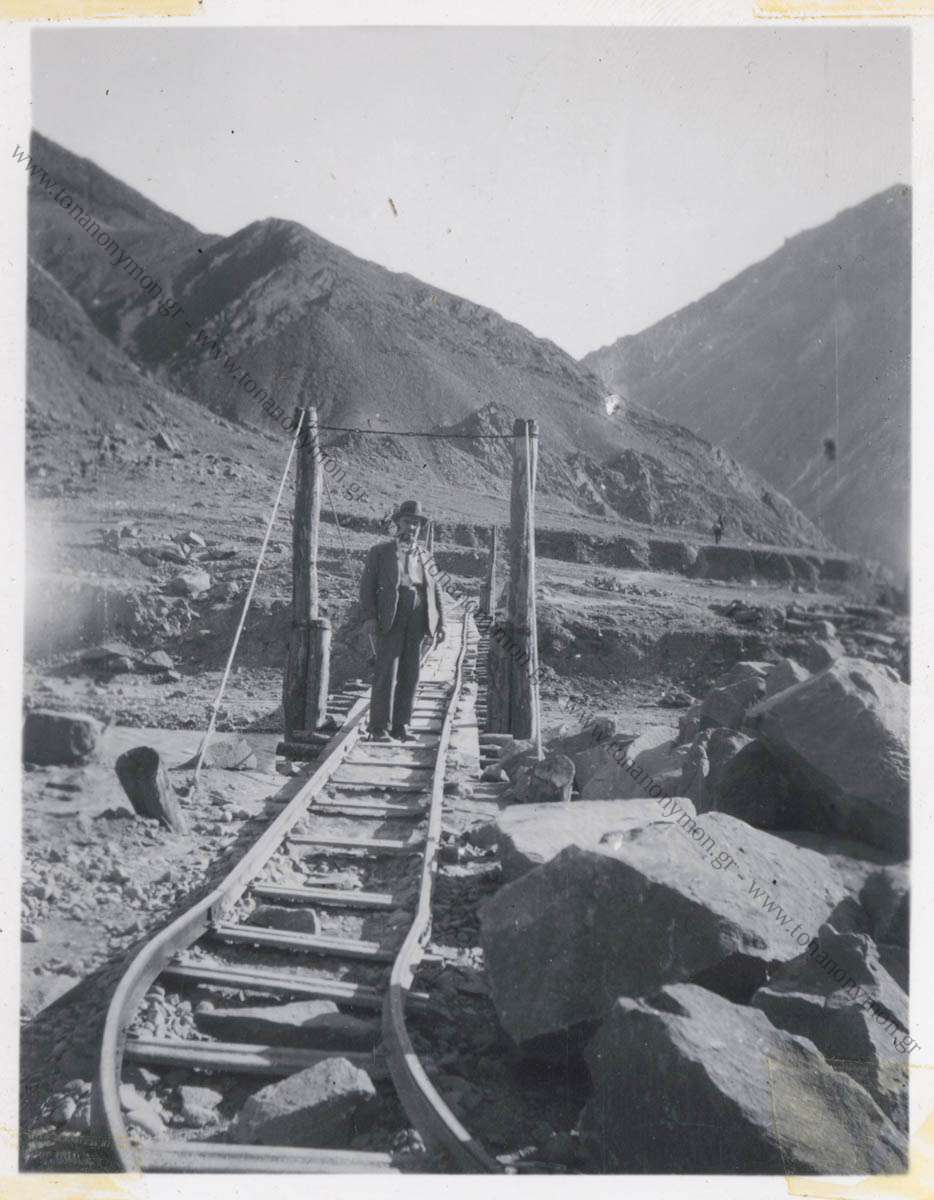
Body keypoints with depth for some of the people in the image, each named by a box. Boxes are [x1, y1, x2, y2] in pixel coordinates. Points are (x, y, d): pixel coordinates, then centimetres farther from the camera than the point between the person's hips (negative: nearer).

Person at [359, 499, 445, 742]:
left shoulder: (426, 558, 21)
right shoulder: (379, 552, 10)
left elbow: (435, 592, 17)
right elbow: (367, 586, 2)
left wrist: (440, 623, 5)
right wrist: (369, 617, -12)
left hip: (417, 620, 4)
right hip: (389, 618, -4)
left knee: (410, 673, 3)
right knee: (386, 672, -9)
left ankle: (401, 726, 9)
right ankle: (380, 728, -7)